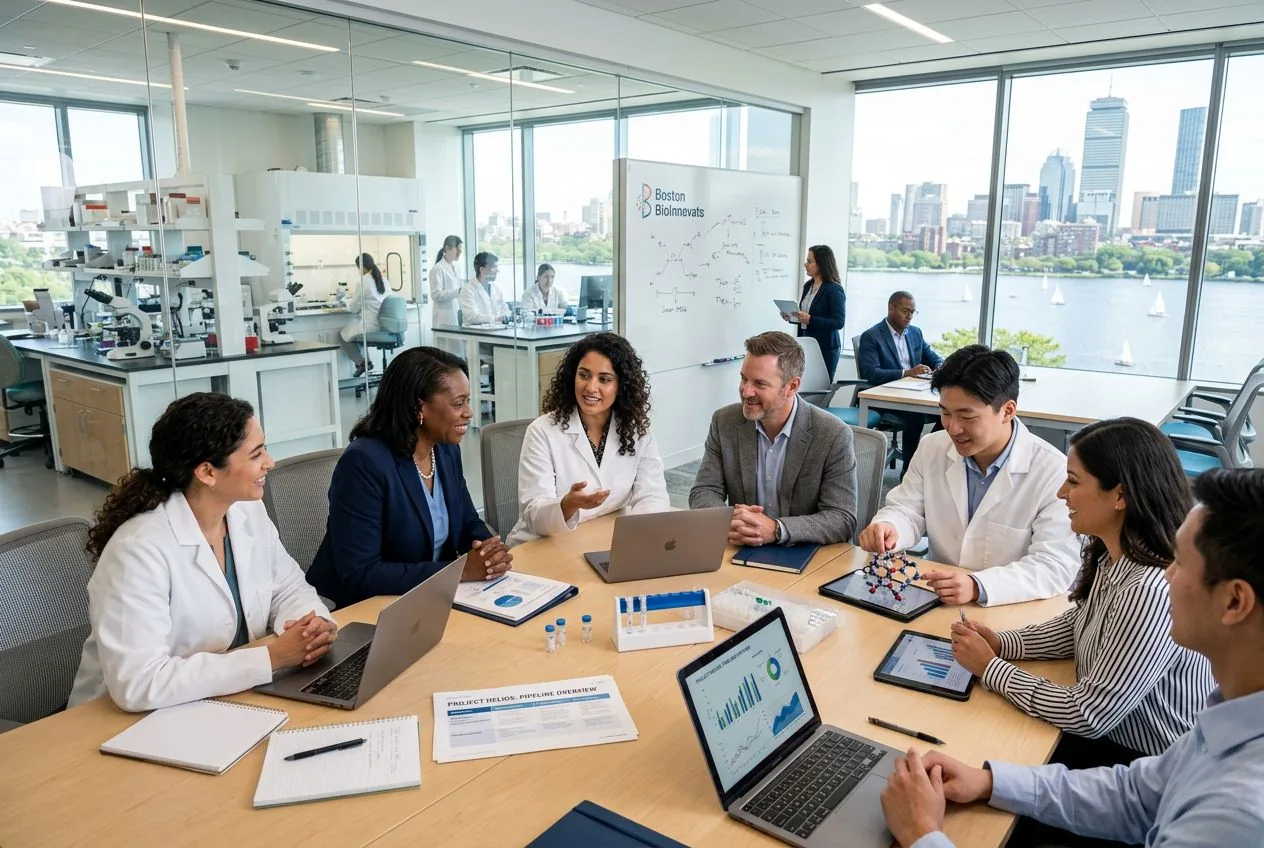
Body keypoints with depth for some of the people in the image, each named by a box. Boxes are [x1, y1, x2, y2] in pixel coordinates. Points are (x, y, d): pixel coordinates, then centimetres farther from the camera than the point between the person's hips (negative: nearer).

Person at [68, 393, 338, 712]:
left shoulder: (249, 512, -3)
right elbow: (137, 685, -30)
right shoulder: (139, 550, -25)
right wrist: (272, 658, -27)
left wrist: (313, 624, -15)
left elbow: (288, 587, 7)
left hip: (233, 699, 6)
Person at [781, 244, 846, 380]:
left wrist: (810, 319, -24)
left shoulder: (835, 289, -10)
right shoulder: (808, 285, 11)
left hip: (826, 348, -6)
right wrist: (791, 317, 2)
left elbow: (839, 322, -16)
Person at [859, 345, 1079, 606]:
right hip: (933, 600, 1)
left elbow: (1055, 565, -17)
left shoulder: (1053, 471, -13)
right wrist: (887, 527, -17)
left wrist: (978, 587, -32)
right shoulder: (932, 449, 1)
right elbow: (906, 511, 7)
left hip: (1010, 611, -1)